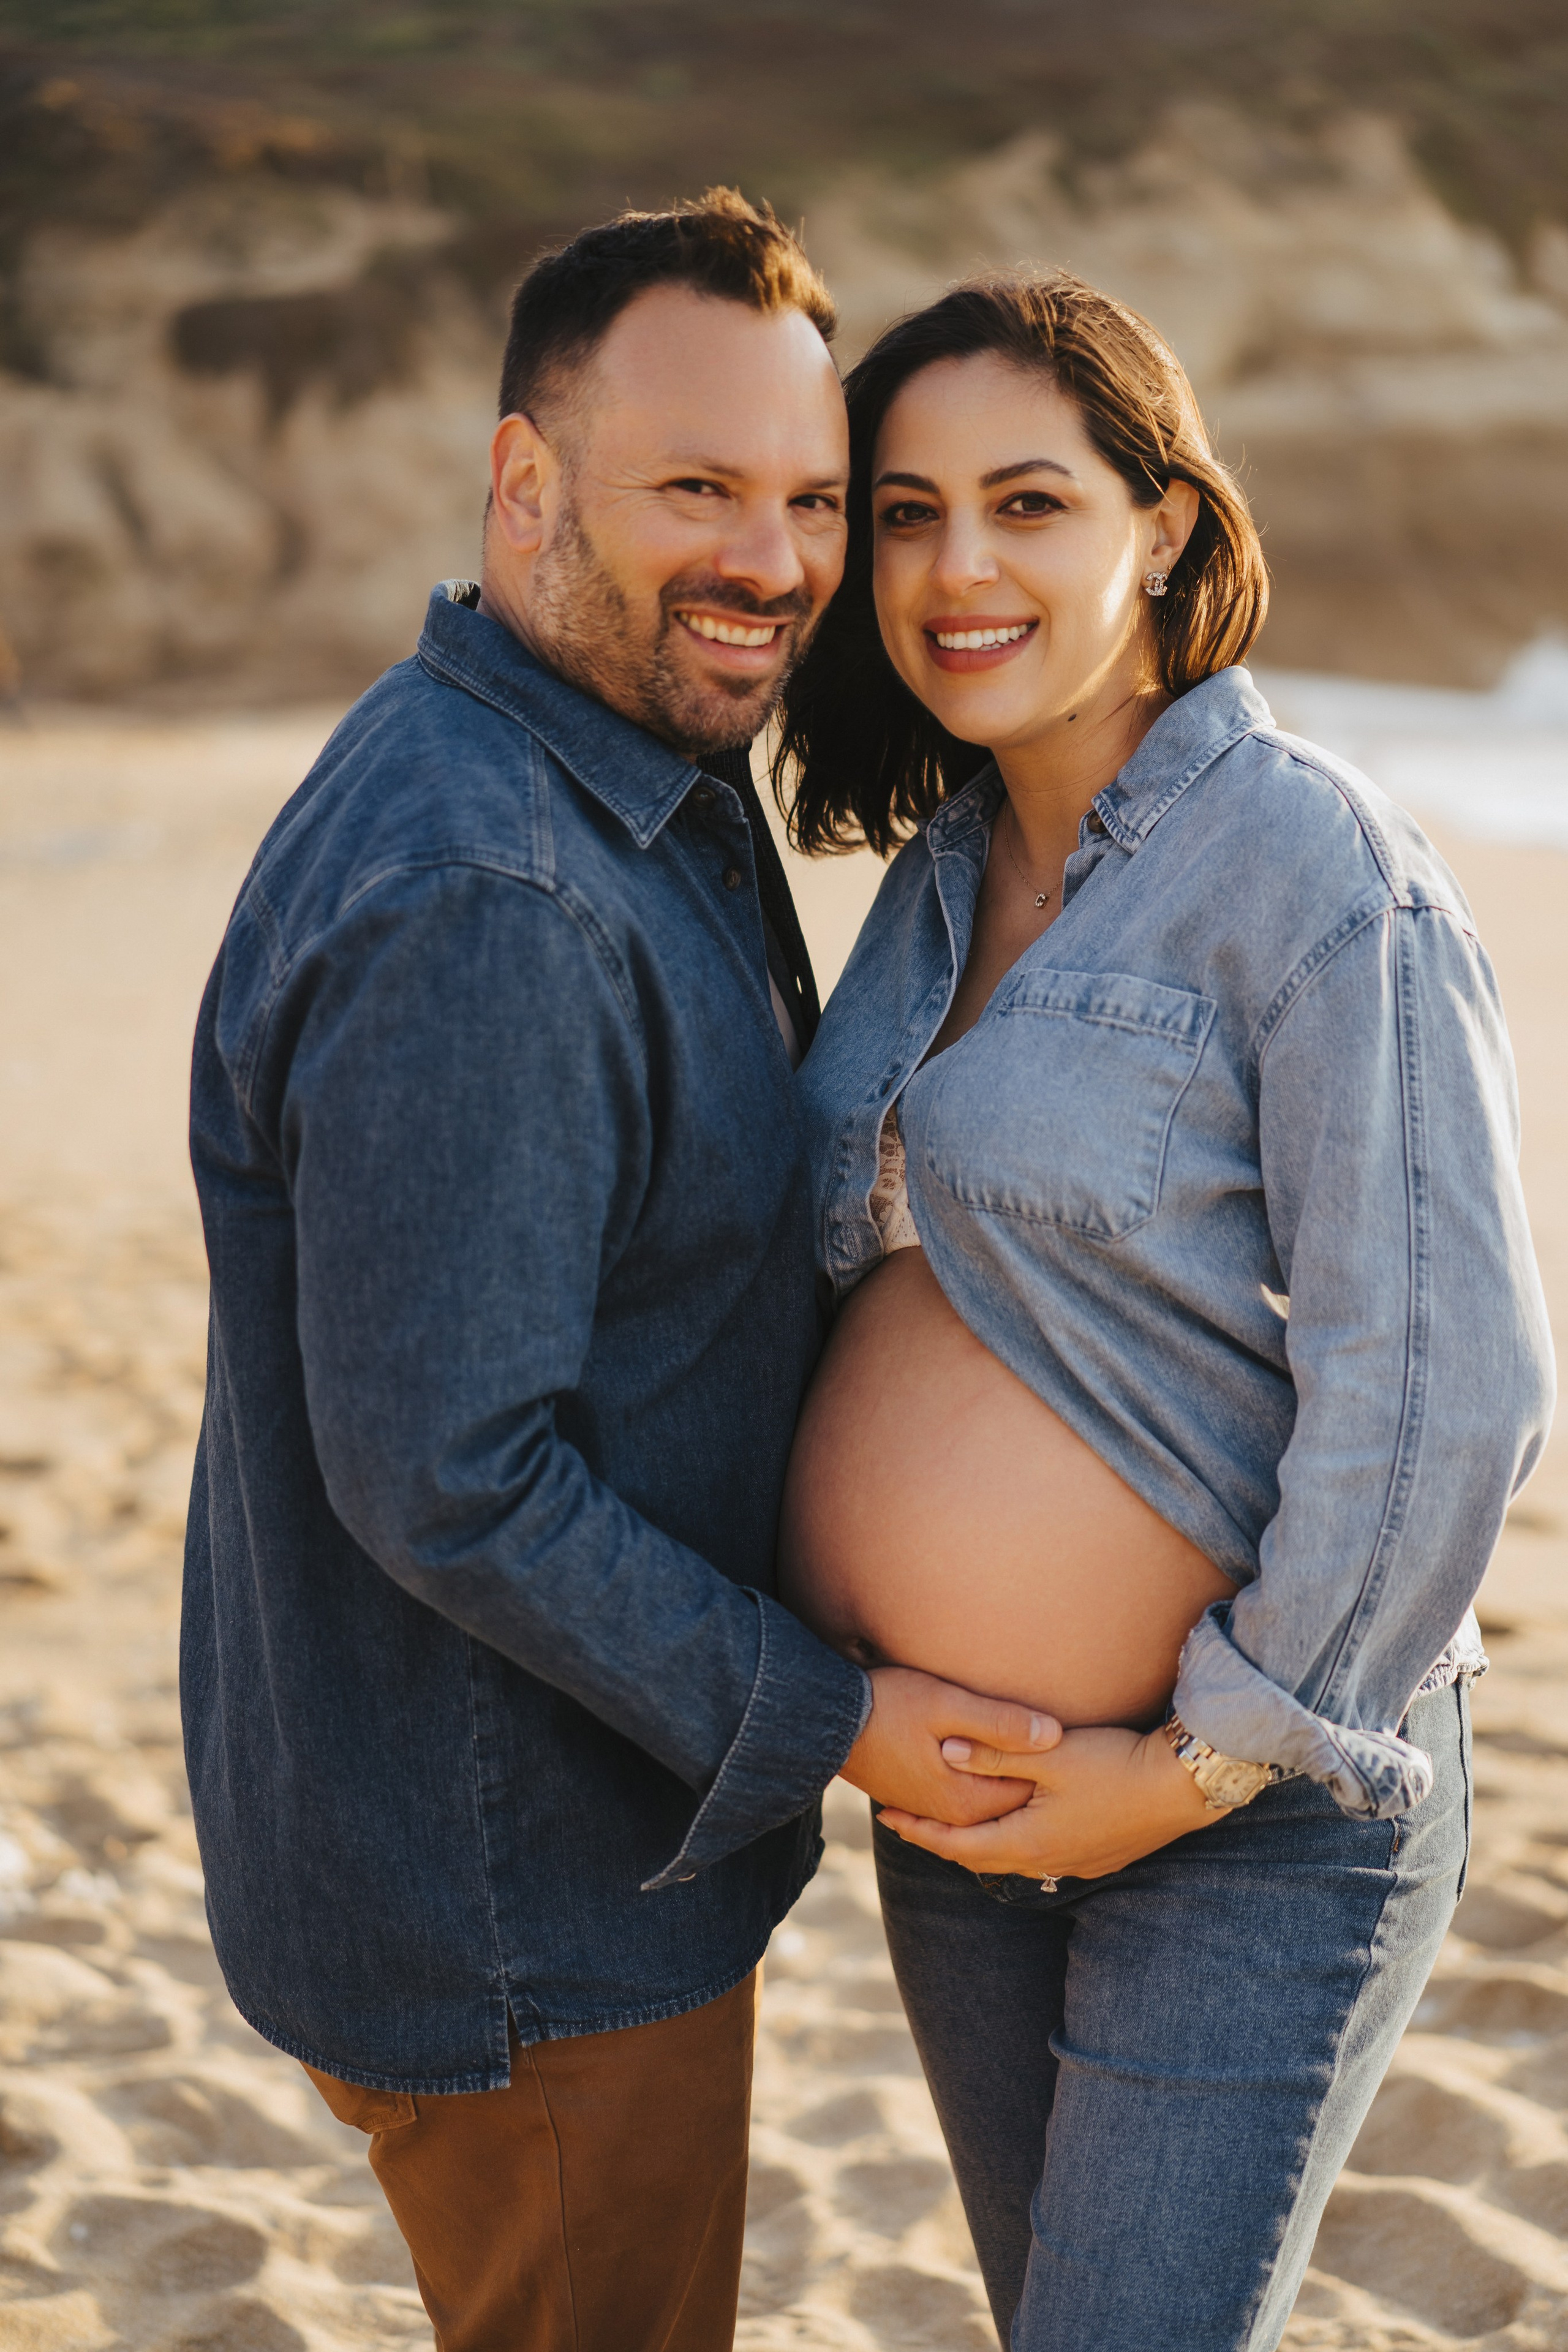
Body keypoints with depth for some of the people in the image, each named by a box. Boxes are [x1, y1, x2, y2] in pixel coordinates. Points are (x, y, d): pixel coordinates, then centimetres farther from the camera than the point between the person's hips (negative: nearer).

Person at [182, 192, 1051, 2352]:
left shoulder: (657, 783, 5)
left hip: (587, 1827, 10)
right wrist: (821, 1720, -19)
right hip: (510, 1921, -10)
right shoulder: (477, 907, -30)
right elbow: (448, 1480, -29)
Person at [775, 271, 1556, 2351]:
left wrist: (1208, 1763, -16)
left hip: (1254, 1809, -7)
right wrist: (881, 1706, 7)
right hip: (951, 1793, 7)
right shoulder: (943, 874, 6)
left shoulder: (1325, 881, -17)